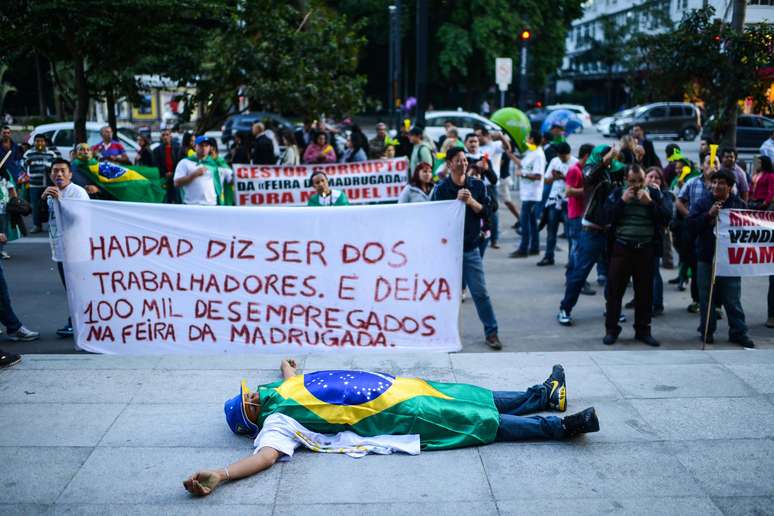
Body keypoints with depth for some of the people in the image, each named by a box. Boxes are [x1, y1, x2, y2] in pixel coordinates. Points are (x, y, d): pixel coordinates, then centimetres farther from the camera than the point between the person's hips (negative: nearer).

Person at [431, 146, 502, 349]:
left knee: (480, 292, 1)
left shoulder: (477, 185, 3)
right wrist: (457, 201, -20)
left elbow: (486, 211, -1)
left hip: (471, 248, 1)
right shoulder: (441, 188, -4)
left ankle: (491, 332, 9)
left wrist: (471, 202, -17)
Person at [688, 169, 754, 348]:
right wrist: (709, 214, -18)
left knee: (733, 299, 5)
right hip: (706, 258, 0)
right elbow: (691, 224, -8)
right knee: (707, 298, 8)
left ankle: (738, 332, 14)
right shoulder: (702, 203, 2)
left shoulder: (739, 205, 3)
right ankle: (707, 331, 18)